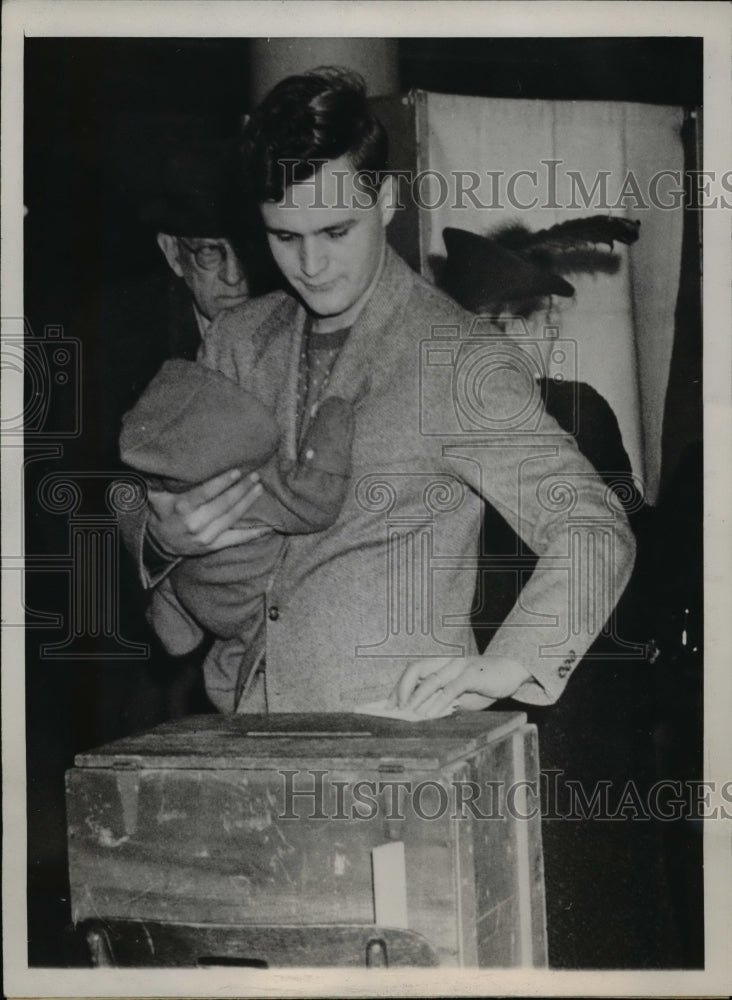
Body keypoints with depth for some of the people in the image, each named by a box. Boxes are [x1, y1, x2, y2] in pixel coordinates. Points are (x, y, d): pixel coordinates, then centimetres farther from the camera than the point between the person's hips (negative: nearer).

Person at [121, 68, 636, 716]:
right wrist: (164, 535, -4)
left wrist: (501, 668, -21)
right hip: (243, 737, 5)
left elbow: (595, 535, -6)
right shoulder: (235, 342, 13)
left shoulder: (461, 359, -4)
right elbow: (156, 507, 21)